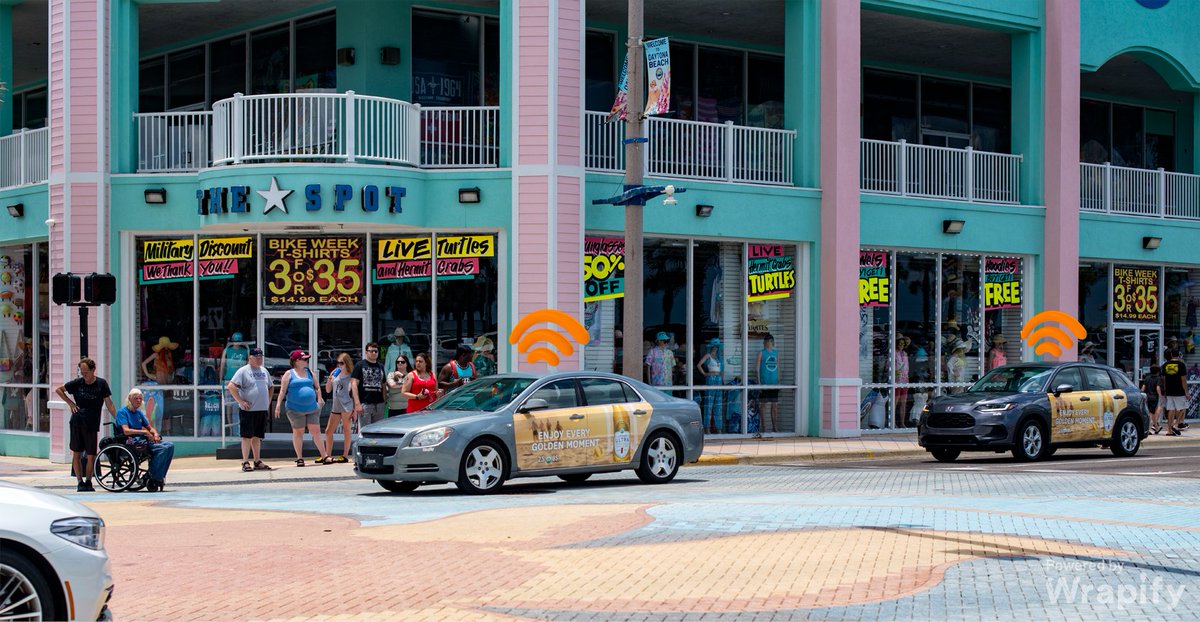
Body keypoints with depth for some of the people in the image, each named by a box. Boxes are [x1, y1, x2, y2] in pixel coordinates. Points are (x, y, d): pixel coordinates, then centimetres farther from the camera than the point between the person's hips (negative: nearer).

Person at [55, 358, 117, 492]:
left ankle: (88, 482, 13)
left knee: (91, 456, -2)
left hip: (92, 425, -1)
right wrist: (70, 403, 5)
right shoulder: (78, 383, 3)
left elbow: (109, 404, 2)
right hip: (77, 422, 1)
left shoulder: (101, 384, 0)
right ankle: (80, 482, 8)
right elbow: (58, 390, 16)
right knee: (76, 453, 1)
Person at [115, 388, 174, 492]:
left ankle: (159, 476, -15)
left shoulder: (139, 413, 22)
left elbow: (150, 427, 27)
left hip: (143, 440, 8)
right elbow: (126, 431, -17)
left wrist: (155, 434, 4)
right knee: (162, 448, -28)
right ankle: (153, 479, -23)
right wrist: (144, 432, -18)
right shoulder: (122, 412, -3)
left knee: (170, 445, -13)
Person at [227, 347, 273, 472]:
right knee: (247, 436, -6)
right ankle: (245, 462, -3)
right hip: (248, 410, -6)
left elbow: (270, 387, 28)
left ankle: (258, 462, 17)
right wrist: (241, 401, -16)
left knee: (257, 437, 12)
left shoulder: (264, 371, 15)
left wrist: (268, 401, 15)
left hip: (262, 410, 6)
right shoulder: (243, 371, -7)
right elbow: (231, 386, -14)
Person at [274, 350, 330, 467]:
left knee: (316, 431, 1)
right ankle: (299, 458, 10)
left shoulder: (309, 373, 13)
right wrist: (278, 405, -12)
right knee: (298, 433, 3)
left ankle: (324, 456, 3)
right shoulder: (289, 374, 0)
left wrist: (319, 399, 5)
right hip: (295, 409, -4)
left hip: (312, 408, 4)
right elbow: (282, 390, -5)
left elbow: (317, 387, 17)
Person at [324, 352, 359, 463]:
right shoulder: (335, 374, 12)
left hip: (346, 406, -7)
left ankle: (345, 455, 5)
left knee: (346, 431, 0)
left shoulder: (350, 376, -3)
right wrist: (329, 379, -4)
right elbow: (328, 390, 14)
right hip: (336, 407, 7)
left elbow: (355, 391, -5)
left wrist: (355, 408, -11)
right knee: (328, 431, 7)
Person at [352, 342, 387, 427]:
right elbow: (354, 385, -5)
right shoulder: (360, 365, 1)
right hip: (365, 403, -5)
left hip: (379, 404, 5)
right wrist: (357, 403, -13)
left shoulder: (381, 366, 16)